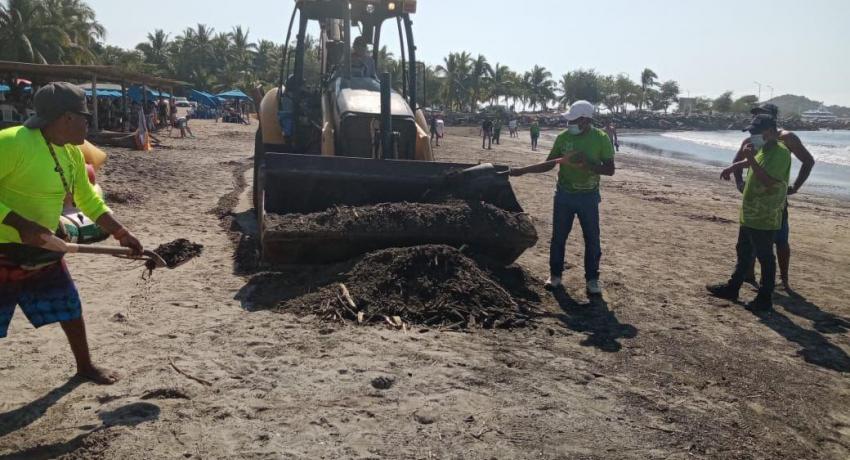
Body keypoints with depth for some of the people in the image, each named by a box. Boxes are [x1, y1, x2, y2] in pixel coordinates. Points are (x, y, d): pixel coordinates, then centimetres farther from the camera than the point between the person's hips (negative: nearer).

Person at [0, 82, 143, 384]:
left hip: (44, 249, 8)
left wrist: (121, 234, 12)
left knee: (71, 310, 16)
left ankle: (85, 366, 37)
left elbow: (89, 200, 14)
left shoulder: (72, 153, 3)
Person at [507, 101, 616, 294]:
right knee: (558, 237, 8)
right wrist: (522, 170, -5)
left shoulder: (601, 138, -8)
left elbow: (610, 169, -8)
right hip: (564, 194, 2)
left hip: (588, 196, -2)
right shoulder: (563, 137, -1)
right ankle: (555, 275, 21)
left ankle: (592, 279, 18)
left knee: (592, 239, 4)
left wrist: (587, 164, -24)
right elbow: (548, 164, 5)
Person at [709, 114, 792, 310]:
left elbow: (769, 181, -29)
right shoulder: (763, 149, 12)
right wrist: (733, 167, 26)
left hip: (765, 219, -10)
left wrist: (751, 159, -28)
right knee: (743, 253, 19)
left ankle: (765, 298, 9)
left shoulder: (780, 152, -19)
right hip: (749, 215, 10)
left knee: (765, 258, 0)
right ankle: (732, 288, 31)